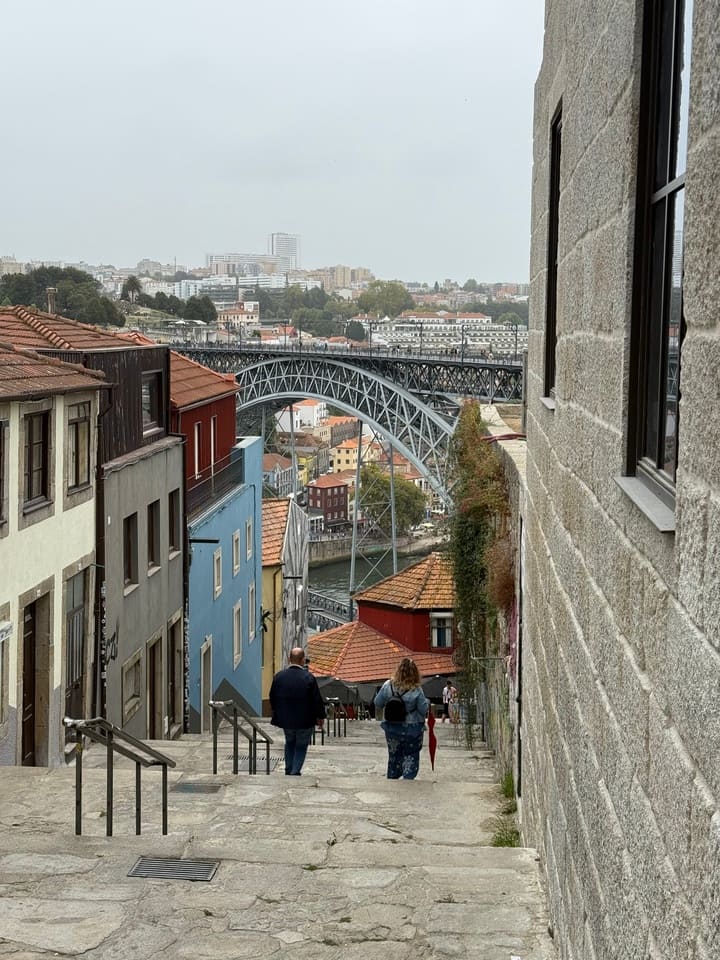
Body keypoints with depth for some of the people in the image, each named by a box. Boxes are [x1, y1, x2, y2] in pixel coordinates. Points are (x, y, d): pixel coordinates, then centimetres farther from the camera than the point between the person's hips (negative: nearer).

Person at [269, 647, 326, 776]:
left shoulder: (278, 676, -6)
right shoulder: (308, 678, -17)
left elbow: (272, 698, 5)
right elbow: (317, 699, -12)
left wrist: (277, 714, 20)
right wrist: (320, 716, 1)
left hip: (285, 718, 3)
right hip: (304, 720, -3)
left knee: (290, 744, 23)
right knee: (301, 746, 12)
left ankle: (288, 771, 23)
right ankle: (295, 772, 4)